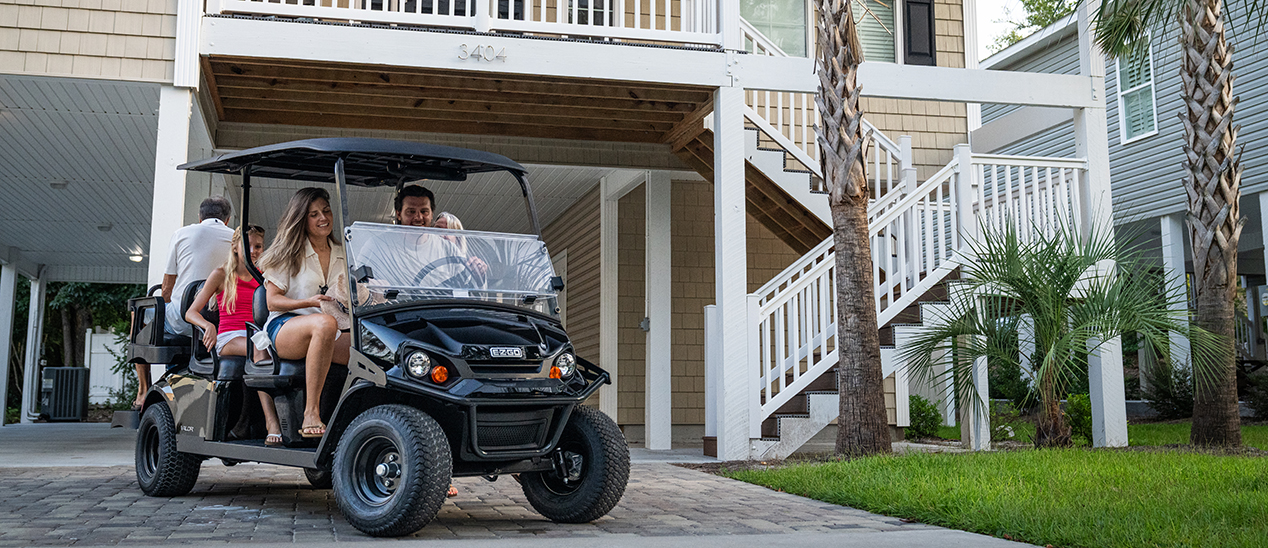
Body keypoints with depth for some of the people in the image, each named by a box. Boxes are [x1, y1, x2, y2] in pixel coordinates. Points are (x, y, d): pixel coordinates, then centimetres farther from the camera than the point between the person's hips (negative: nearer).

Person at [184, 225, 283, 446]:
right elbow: (191, 313, 6)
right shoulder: (222, 275, 11)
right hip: (229, 337, -3)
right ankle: (272, 423, -48)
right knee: (260, 350, -39)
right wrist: (209, 325, -15)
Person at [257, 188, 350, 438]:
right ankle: (311, 415, -38)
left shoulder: (343, 255, 18)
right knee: (325, 323, -40)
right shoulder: (288, 254, 7)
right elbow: (273, 302, -1)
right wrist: (309, 302, -17)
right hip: (284, 328, -4)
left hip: (331, 335, 4)